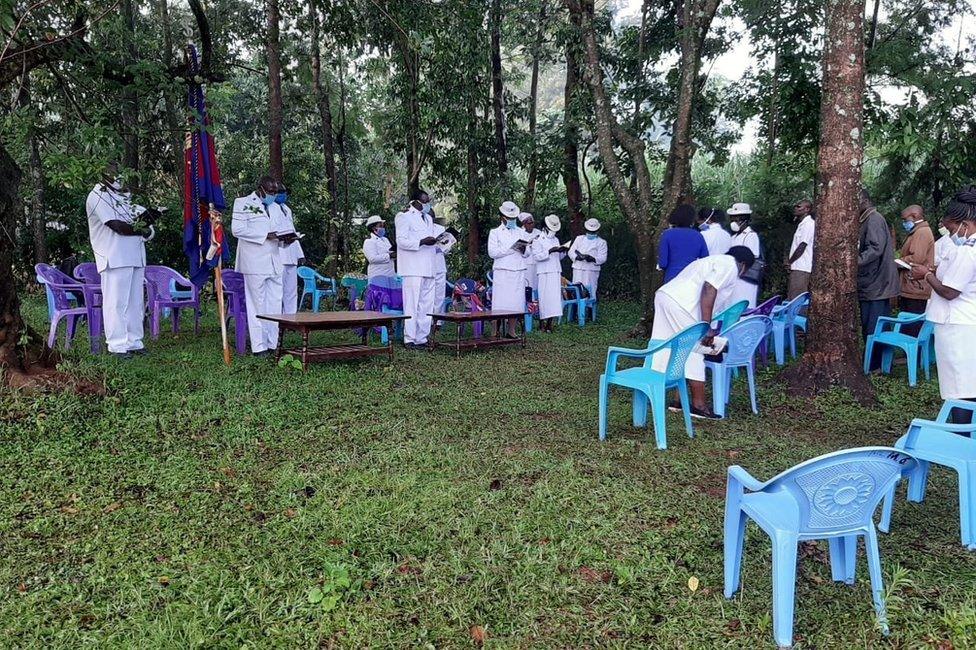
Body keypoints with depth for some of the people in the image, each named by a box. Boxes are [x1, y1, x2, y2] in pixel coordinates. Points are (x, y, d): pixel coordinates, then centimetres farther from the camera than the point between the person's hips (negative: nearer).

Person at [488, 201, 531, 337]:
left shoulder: (520, 232, 20)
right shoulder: (495, 232, 7)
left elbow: (527, 254, 17)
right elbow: (492, 252, -8)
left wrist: (523, 249, -6)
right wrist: (512, 248, -12)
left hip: (519, 271, 4)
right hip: (502, 271, -4)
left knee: (516, 302, 2)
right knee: (500, 302, -7)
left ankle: (511, 331, 10)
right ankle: (495, 332, -3)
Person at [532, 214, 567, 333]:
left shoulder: (555, 240, 19)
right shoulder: (538, 240, -2)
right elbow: (536, 256, -13)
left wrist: (562, 251, 3)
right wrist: (550, 251, -20)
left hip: (556, 273, 6)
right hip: (544, 273, -6)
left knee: (555, 297, 1)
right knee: (544, 297, -7)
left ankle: (550, 323, 4)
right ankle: (542, 323, 0)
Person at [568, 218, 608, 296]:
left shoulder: (601, 242, 9)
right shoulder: (579, 239, 18)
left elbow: (602, 258, -2)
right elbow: (571, 252, 10)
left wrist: (592, 259, -22)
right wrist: (578, 257, -12)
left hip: (592, 271, -3)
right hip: (578, 270, 3)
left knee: (590, 294, -6)